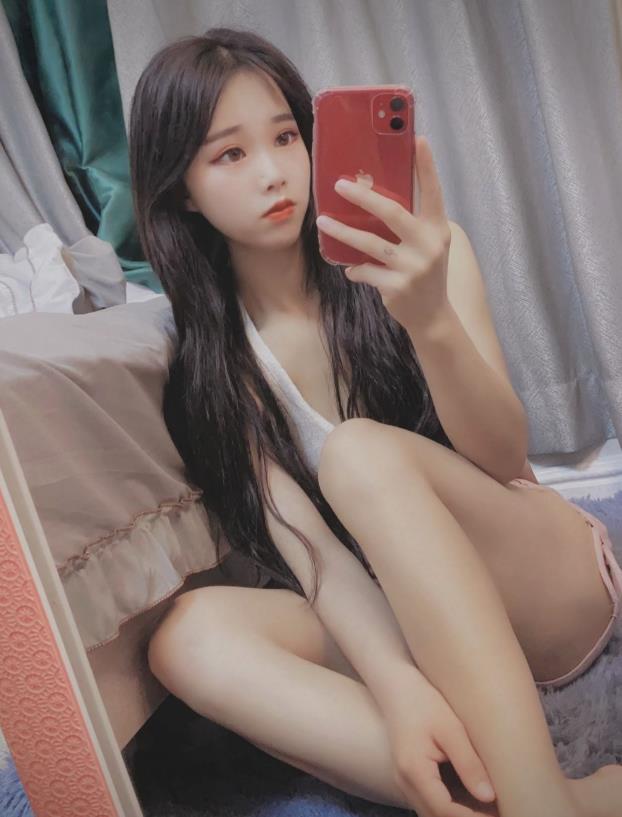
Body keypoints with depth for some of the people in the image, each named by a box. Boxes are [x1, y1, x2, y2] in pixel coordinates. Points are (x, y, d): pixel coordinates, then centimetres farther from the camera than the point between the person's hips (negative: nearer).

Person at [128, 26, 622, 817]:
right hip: (391, 620, 2)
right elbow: (302, 541, -12)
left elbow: (506, 456, -14)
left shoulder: (418, 256, -6)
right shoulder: (210, 354, -1)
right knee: (190, 636, -27)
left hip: (548, 584, -2)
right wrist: (395, 682, -30)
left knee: (360, 452, -30)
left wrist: (432, 321, -34)